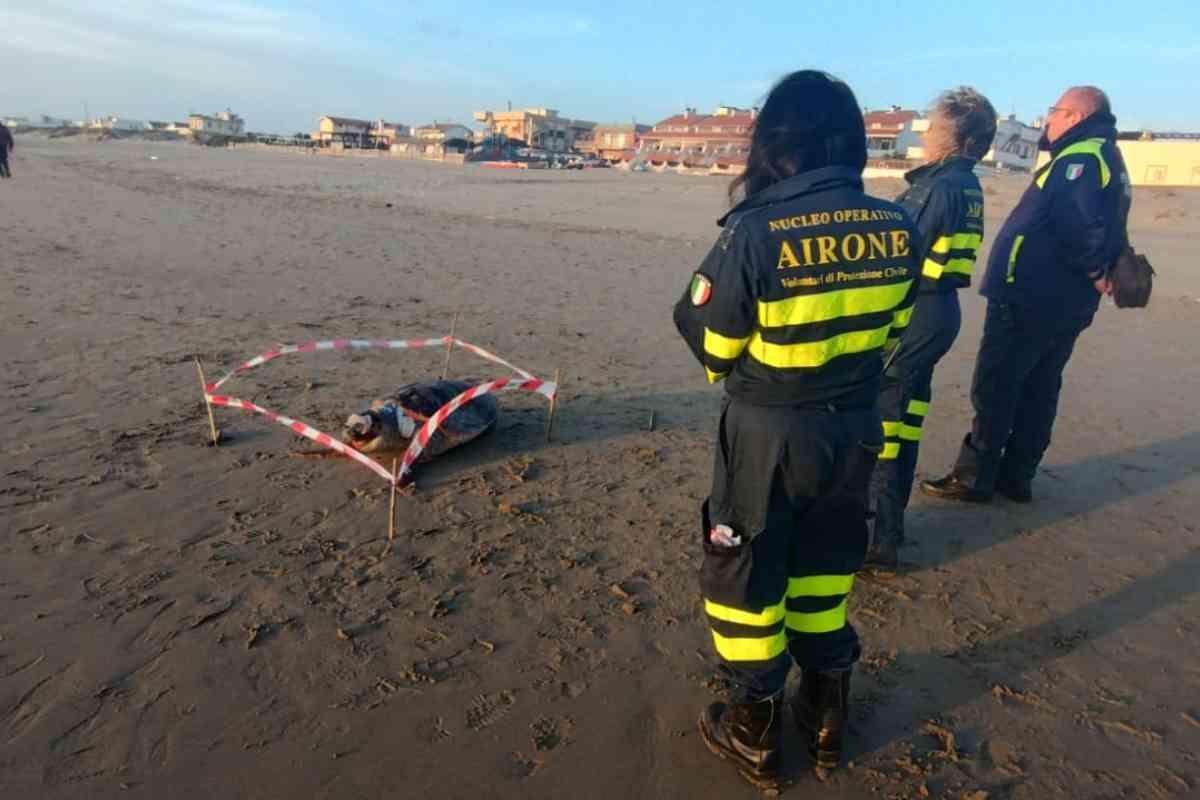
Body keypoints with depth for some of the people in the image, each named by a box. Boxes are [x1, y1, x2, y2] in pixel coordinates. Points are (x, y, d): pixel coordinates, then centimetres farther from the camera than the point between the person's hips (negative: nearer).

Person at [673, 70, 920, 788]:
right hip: (856, 424, 5)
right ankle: (827, 714, 42)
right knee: (824, 564, 25)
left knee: (745, 573, 15)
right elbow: (892, 327, 8)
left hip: (769, 431, -5)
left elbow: (711, 345, -11)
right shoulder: (898, 227, -6)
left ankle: (756, 729, 32)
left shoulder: (757, 231, -22)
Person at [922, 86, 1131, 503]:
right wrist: (1098, 272, 6)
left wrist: (1095, 272, -15)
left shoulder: (1080, 159, -14)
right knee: (1038, 390, 13)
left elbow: (1081, 224, -28)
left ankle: (974, 477, 4)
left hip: (1029, 298, -10)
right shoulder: (1106, 159, 19)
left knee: (995, 389, -3)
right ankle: (1016, 476, 22)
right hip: (1065, 304, 10)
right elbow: (1103, 227, 16)